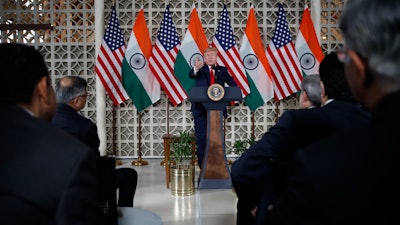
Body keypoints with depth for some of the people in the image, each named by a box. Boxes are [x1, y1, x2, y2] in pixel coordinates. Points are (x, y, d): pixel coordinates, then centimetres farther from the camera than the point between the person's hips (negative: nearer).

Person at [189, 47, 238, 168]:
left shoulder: (222, 70, 13)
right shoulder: (201, 69, 6)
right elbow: (191, 75, -14)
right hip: (201, 108, -2)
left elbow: (232, 83, 2)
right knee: (202, 137, -1)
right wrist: (196, 69, -38)